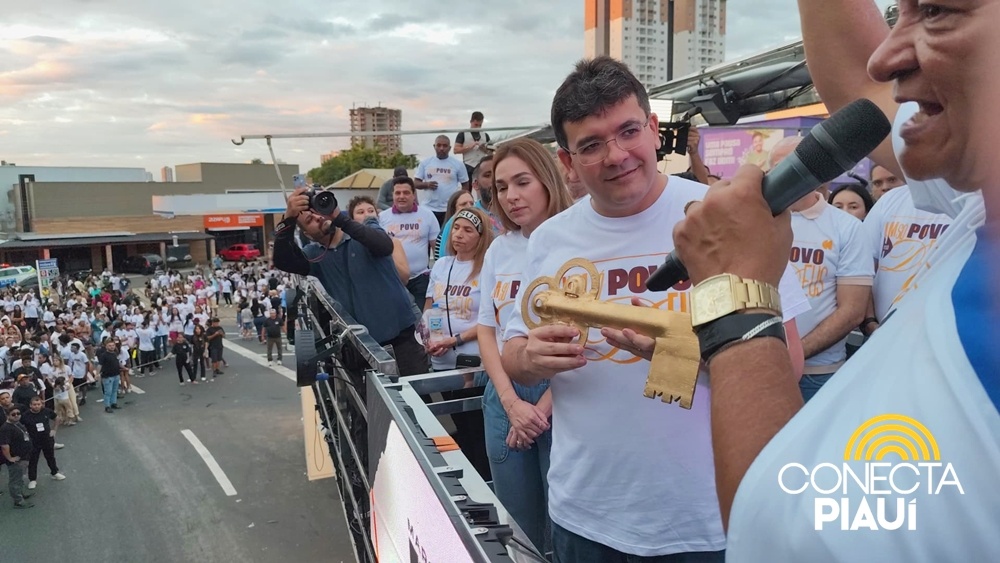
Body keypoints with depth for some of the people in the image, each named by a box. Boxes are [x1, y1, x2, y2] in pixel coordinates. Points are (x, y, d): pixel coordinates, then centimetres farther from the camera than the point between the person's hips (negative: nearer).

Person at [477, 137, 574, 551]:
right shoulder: (499, 250, 8)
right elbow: (486, 329, 8)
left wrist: (544, 407, -10)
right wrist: (510, 401, -5)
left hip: (563, 399, -5)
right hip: (505, 396, 5)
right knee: (516, 527, 16)